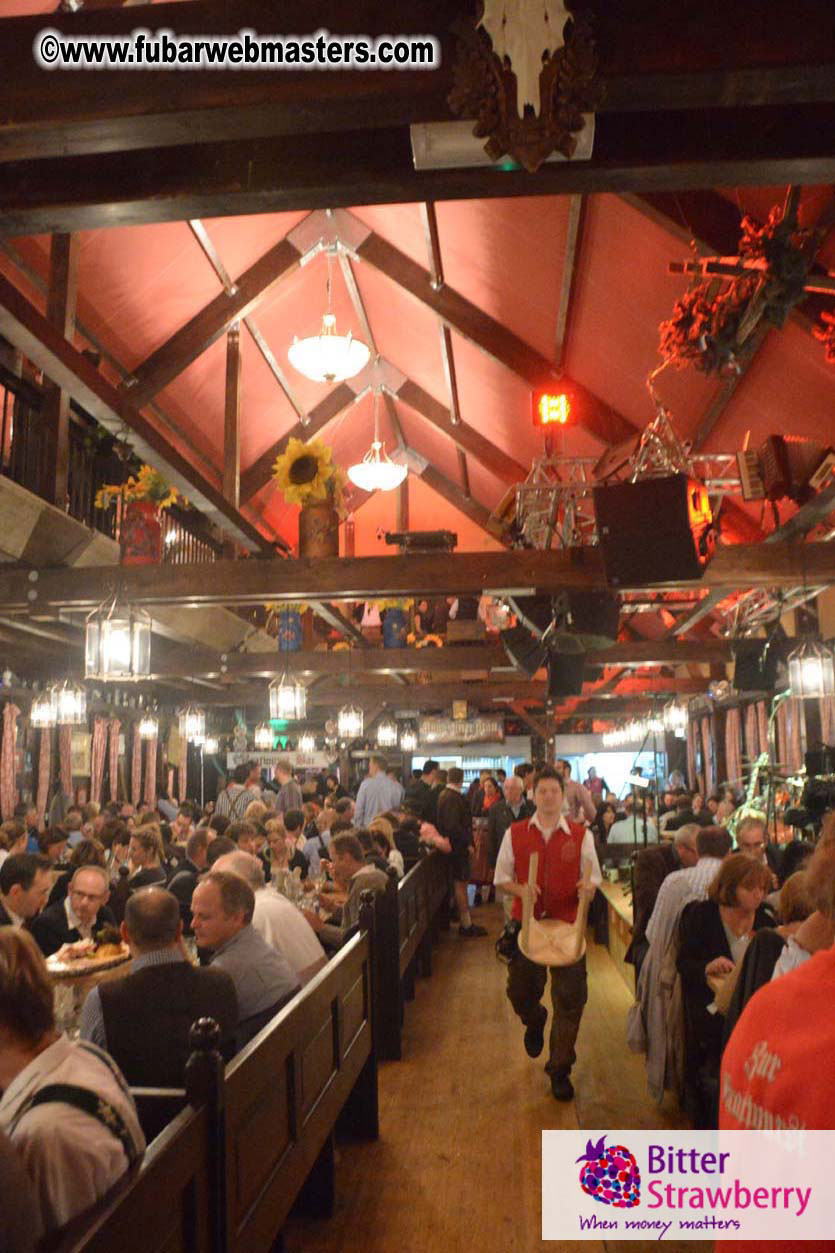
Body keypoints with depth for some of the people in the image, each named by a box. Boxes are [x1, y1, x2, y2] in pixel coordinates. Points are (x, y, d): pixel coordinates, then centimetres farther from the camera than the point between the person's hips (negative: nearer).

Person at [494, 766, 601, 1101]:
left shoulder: (581, 835, -2)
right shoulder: (515, 834, 0)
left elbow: (593, 878, 5)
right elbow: (502, 877, 5)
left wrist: (588, 887, -19)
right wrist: (521, 890, -16)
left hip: (568, 923, -1)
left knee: (569, 1000, 2)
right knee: (520, 991, 12)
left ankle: (560, 1069, 22)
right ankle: (535, 1021, 50)